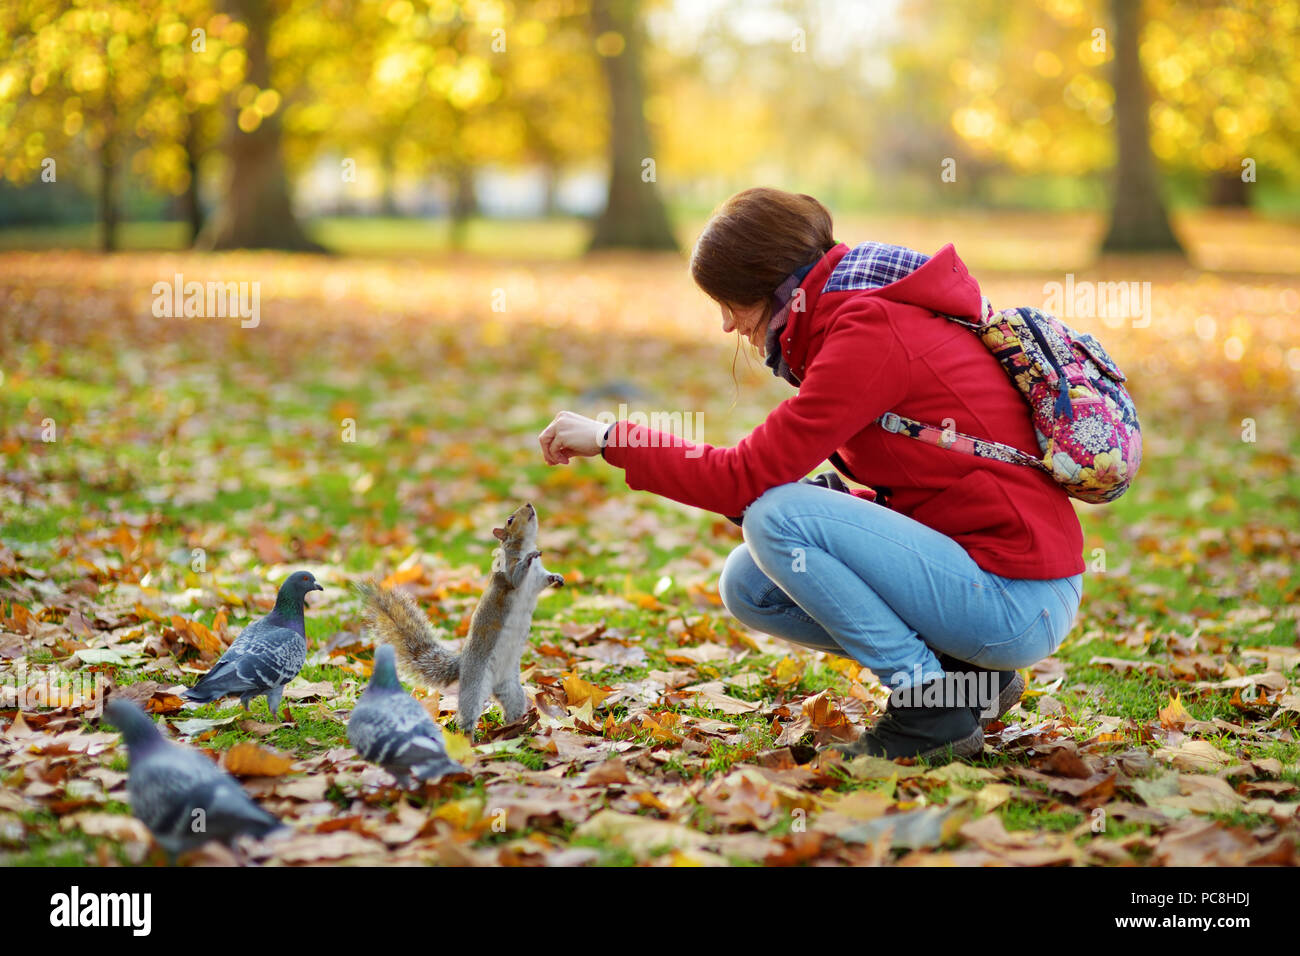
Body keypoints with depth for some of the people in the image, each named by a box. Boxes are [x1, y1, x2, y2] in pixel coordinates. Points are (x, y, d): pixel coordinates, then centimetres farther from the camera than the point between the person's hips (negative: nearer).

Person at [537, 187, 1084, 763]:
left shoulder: (871, 331, -17)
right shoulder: (874, 317, 13)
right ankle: (965, 677, 8)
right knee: (748, 586, 7)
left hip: (1020, 602, -10)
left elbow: (744, 478, -19)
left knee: (775, 517, -18)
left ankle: (931, 709, -10)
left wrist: (610, 439, -8)